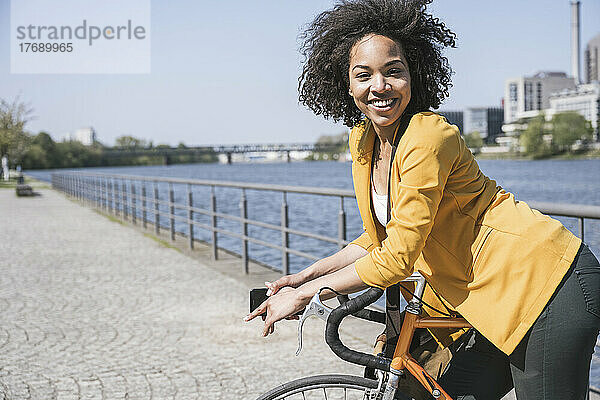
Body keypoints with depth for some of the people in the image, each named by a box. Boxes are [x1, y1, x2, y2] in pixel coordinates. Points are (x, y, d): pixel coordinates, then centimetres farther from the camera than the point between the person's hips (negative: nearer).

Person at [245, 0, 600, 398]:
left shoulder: (429, 136, -23)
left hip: (550, 287, -8)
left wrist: (302, 295, -15)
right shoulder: (364, 141, 4)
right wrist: (307, 275, 6)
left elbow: (397, 259, -24)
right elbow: (382, 237, 14)